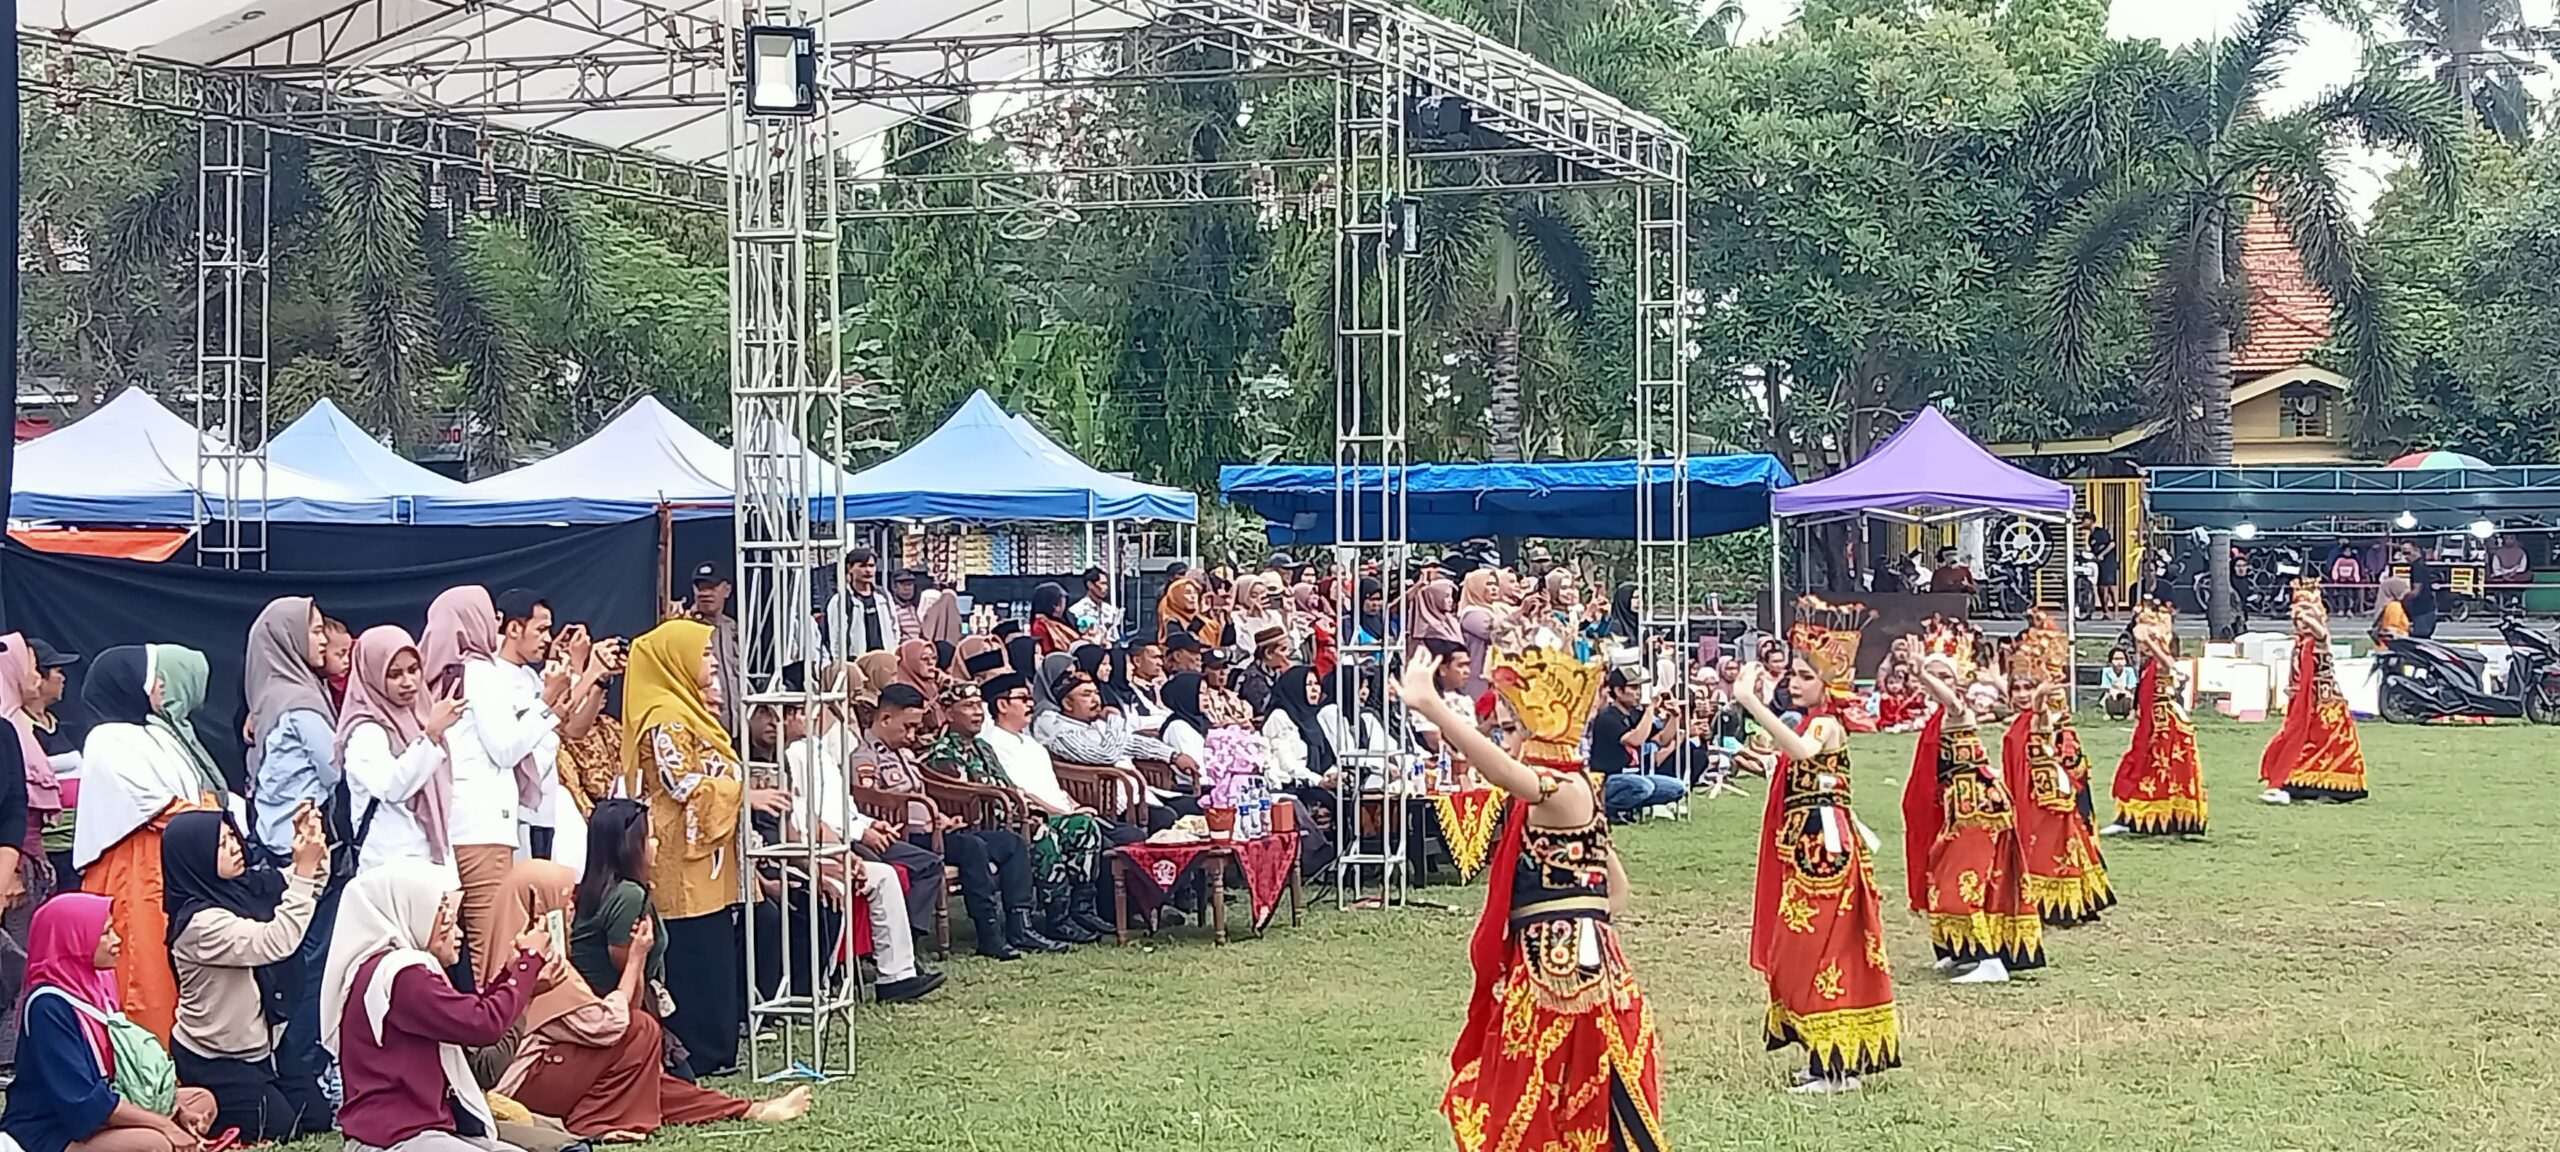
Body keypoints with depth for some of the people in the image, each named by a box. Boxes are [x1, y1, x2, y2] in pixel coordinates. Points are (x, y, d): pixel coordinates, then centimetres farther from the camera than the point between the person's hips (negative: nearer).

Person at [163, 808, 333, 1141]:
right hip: (211, 1061, -8)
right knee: (277, 1126, -10)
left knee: (318, 1118, 6)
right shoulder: (201, 922, -27)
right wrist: (304, 869, -36)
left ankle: (200, 1106, 23)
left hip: (259, 1047, 8)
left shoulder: (241, 887, -4)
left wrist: (313, 855, -15)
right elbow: (277, 942, -34)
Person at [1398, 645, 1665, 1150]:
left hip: (1562, 967, -10)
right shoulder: (1567, 792, 14)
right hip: (1541, 964, 10)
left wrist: (1432, 708, -46)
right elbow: (1615, 882, 21)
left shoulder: (1565, 788, -16)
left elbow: (1506, 773, -38)